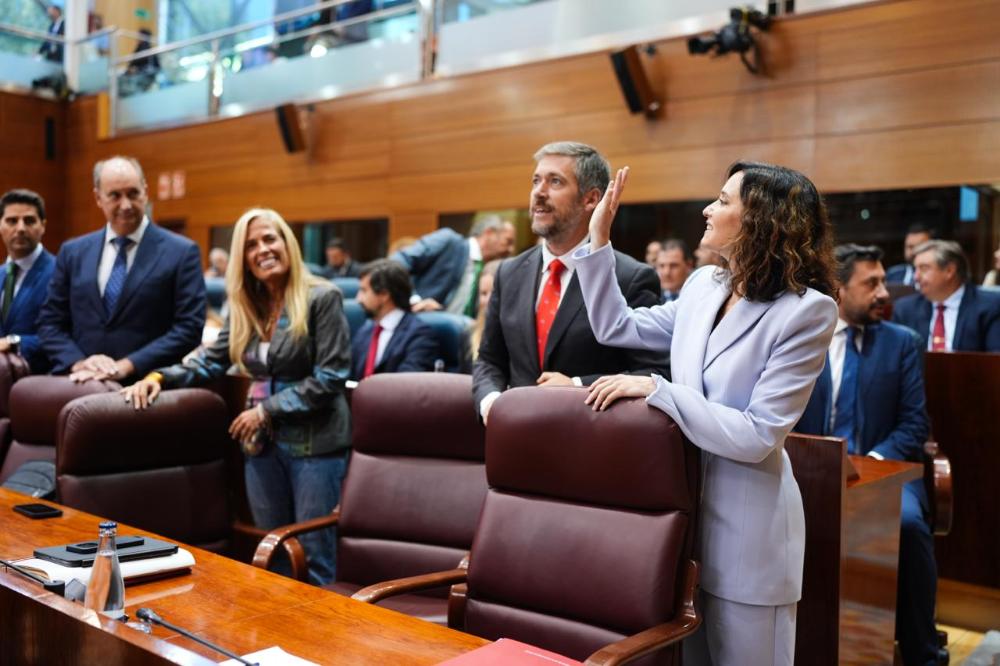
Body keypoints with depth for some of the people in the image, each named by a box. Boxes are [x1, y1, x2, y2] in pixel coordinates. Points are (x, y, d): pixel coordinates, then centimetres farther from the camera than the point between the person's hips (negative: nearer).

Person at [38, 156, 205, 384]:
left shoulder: (182, 252, 0)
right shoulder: (72, 252, 14)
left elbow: (189, 327, -6)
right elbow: (49, 322, 14)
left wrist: (127, 366, -12)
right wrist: (78, 362, -4)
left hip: (145, 386, -3)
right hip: (81, 385, 3)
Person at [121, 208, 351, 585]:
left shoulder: (322, 298, -9)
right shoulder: (245, 307, 10)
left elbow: (330, 377, -15)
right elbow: (211, 362, 12)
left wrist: (267, 409, -15)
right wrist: (160, 377, -5)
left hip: (314, 441, -6)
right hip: (262, 442, 6)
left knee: (313, 554, 1)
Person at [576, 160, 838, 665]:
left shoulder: (808, 310, -17)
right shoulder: (703, 286, 3)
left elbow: (756, 437, -22)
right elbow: (617, 328, 13)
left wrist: (655, 388, -24)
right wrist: (599, 238, 6)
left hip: (746, 532, -6)